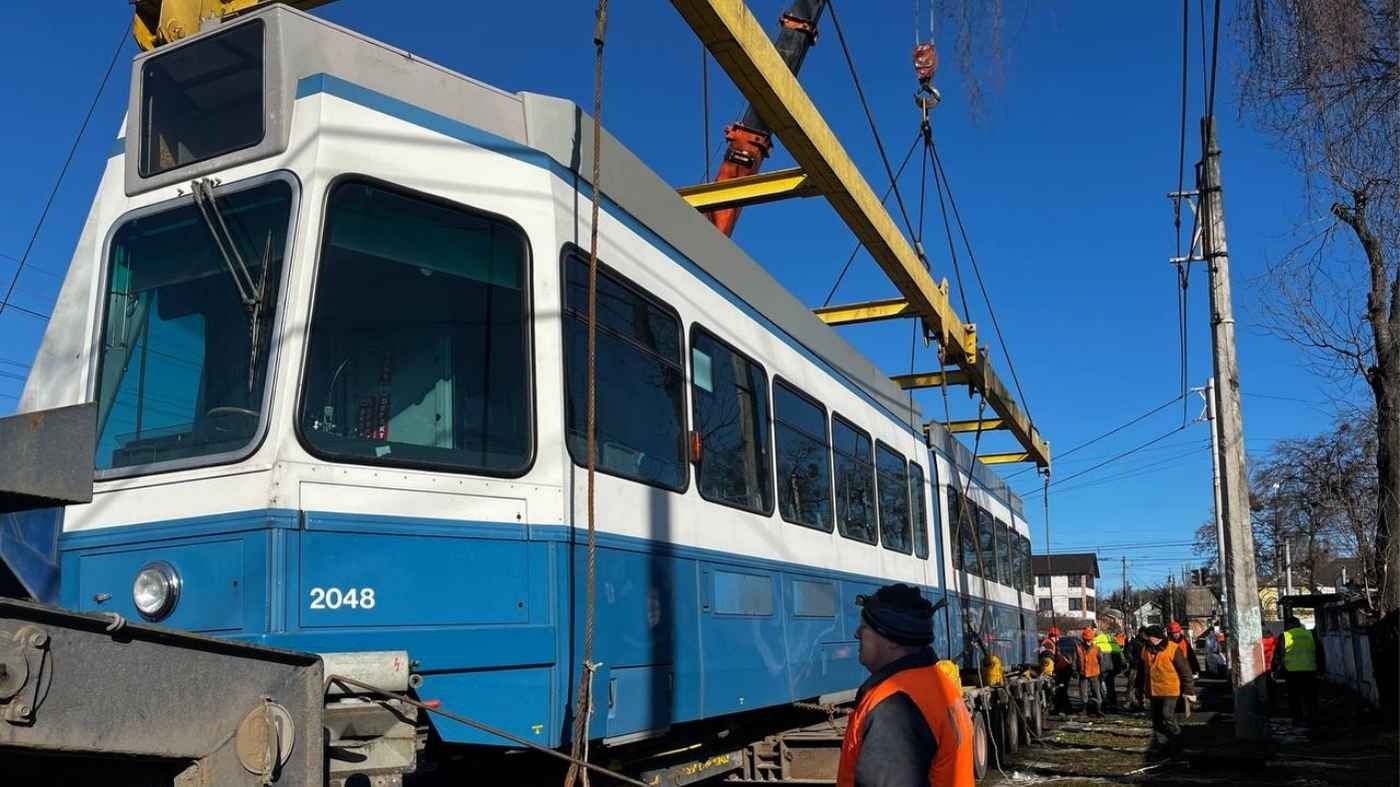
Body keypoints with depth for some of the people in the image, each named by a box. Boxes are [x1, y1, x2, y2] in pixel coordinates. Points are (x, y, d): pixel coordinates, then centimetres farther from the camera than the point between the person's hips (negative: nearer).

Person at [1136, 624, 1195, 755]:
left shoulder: (1173, 649, -11)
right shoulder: (1146, 649, 5)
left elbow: (1185, 670, -7)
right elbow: (1141, 670, 17)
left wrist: (1189, 690, -7)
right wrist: (1140, 688, 21)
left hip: (1169, 690, -6)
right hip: (1153, 691, 6)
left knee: (1167, 715, -14)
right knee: (1157, 719, 10)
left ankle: (1176, 738, 7)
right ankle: (1160, 743, 20)